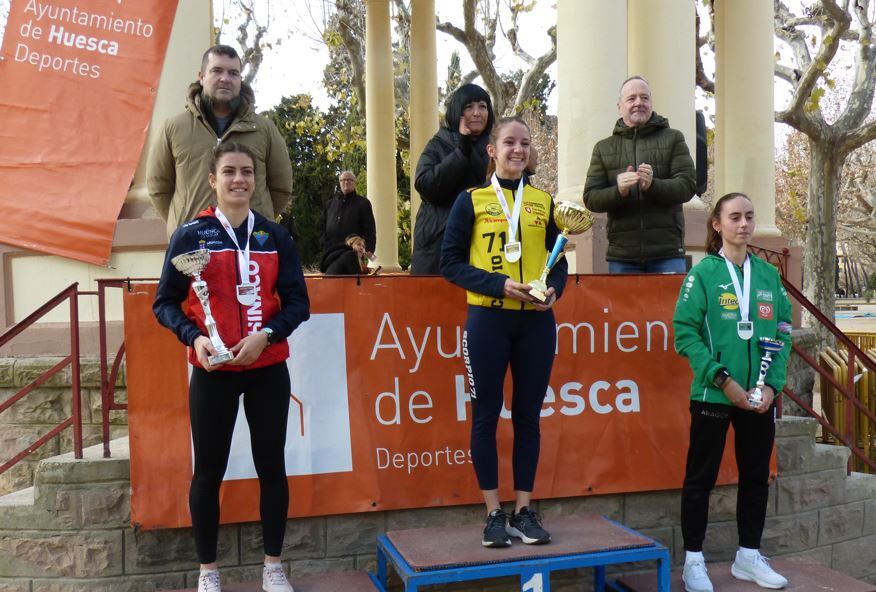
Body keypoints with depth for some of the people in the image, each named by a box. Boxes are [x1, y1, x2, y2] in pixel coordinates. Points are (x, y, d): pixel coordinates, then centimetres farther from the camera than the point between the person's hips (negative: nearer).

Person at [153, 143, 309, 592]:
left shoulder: (275, 236, 3)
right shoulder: (190, 235, -2)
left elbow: (297, 302, 2)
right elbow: (165, 303, 0)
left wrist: (266, 334, -15)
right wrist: (194, 338, -17)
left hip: (268, 369, 2)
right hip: (213, 372, -2)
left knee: (271, 465, 7)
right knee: (208, 471, 5)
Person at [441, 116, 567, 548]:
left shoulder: (543, 201, 10)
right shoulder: (472, 200, 2)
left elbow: (558, 260, 14)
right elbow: (450, 263, -2)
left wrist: (554, 288, -8)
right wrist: (499, 285, -15)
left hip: (536, 322, 3)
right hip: (488, 321, -2)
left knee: (528, 416, 7)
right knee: (486, 415, 2)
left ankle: (523, 511, 18)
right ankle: (494, 514, 14)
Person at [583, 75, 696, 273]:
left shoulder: (673, 138, 10)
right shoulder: (603, 148, 14)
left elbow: (688, 185, -1)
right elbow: (590, 199, 5)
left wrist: (653, 185, -21)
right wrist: (618, 190, -17)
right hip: (622, 255, 1)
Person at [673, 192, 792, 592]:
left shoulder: (768, 274, 8)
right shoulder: (704, 273, -5)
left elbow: (782, 333, 7)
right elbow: (685, 332, -11)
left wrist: (772, 384, -6)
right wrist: (722, 378, -18)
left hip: (761, 398, 5)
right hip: (713, 395, -5)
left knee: (756, 477, 14)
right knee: (701, 477, 3)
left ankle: (749, 556, 29)